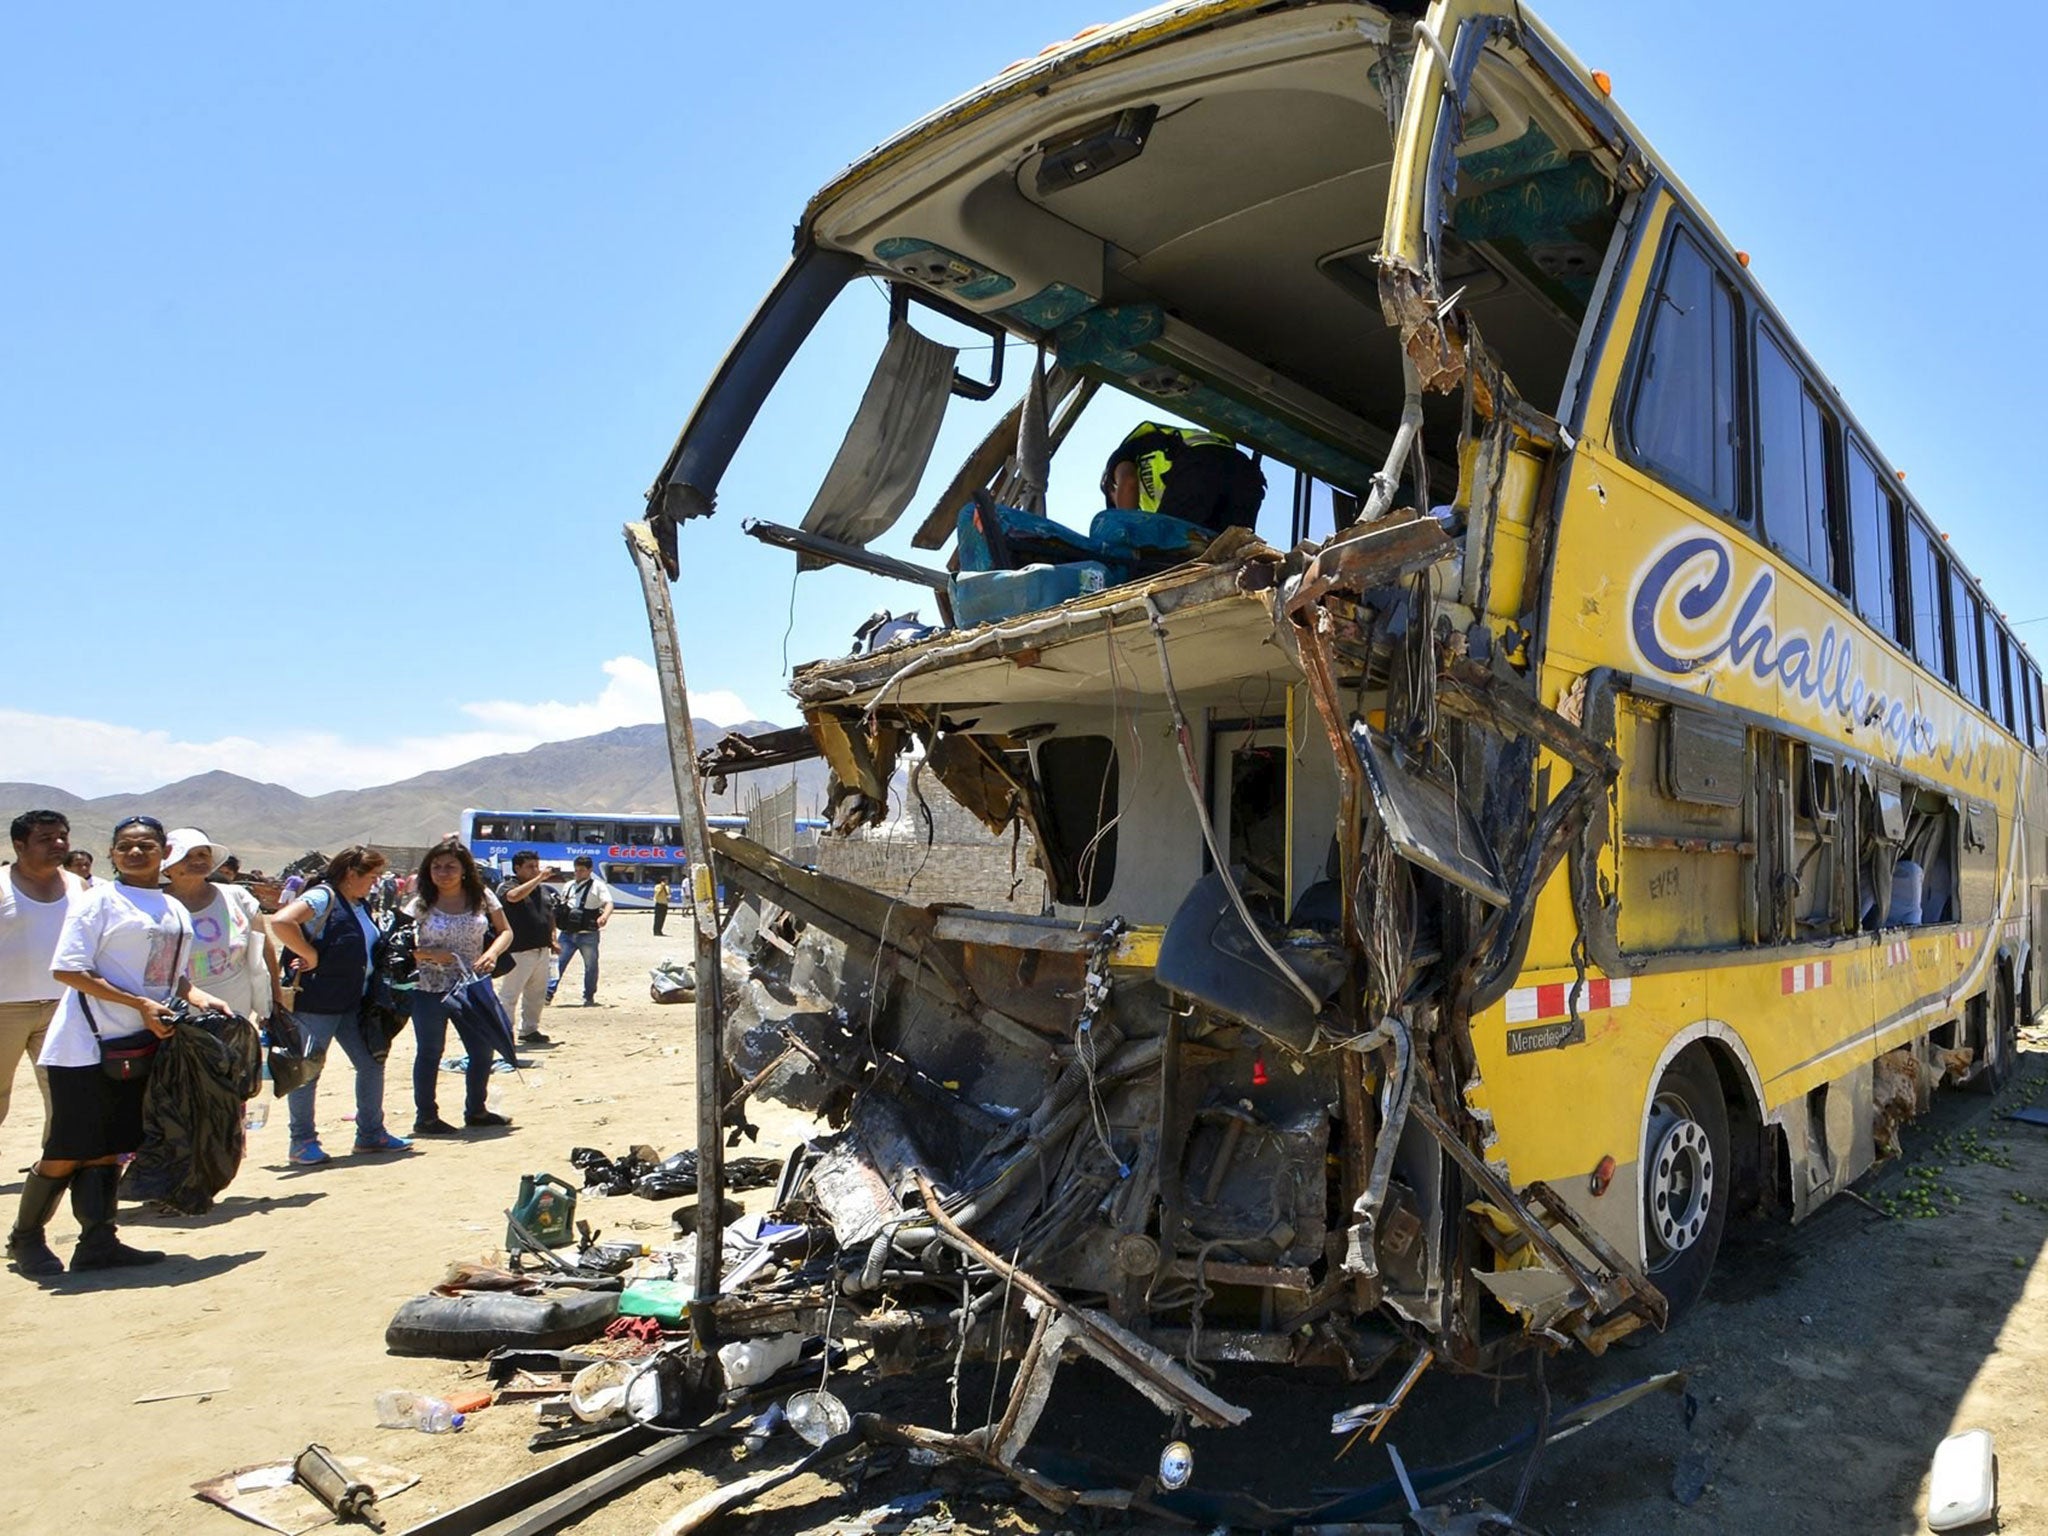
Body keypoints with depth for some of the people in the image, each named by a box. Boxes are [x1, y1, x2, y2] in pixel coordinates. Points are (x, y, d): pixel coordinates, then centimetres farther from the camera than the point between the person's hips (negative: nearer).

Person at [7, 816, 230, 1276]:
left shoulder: (176, 911, 14)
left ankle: (97, 1242, 13)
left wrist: (202, 999, 0)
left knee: (109, 1148, 9)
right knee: (67, 1151, 0)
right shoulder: (99, 900, -7)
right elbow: (68, 970, -14)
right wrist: (140, 1004, -20)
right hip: (85, 1049, -6)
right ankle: (25, 1238, 19)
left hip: (139, 1047, 6)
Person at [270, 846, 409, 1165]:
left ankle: (371, 1133, 22)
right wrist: (310, 955, -22)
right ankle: (302, 1141, 13)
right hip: (316, 1004, -9)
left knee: (372, 1064, 11)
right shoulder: (323, 897, -14)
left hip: (353, 1003, 9)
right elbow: (280, 922, -30)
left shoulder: (359, 904, 13)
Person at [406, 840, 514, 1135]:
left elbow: (505, 931, 7)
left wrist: (492, 953, -12)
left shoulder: (481, 898, 0)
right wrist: (430, 954, -21)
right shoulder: (421, 905, -6)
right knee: (430, 1053, 8)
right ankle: (425, 1117, 20)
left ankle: (476, 1110, 28)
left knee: (483, 1051, 9)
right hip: (430, 991, -3)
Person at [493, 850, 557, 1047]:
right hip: (519, 951, -7)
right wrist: (539, 878, -28)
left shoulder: (544, 890, 15)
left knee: (537, 994, 14)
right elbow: (514, 896, -31)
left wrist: (552, 940, 14)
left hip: (542, 950, 7)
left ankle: (529, 1030, 25)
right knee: (509, 994, -5)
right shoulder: (507, 887, -6)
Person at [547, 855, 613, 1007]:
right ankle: (548, 993, 0)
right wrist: (554, 924, 18)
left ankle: (589, 997, 16)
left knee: (591, 966, 4)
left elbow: (608, 903, -13)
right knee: (558, 962, -3)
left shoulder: (598, 886, 0)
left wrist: (604, 916, -33)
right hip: (567, 933, 4)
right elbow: (561, 907, 26)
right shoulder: (569, 885, 17)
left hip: (588, 934, -4)